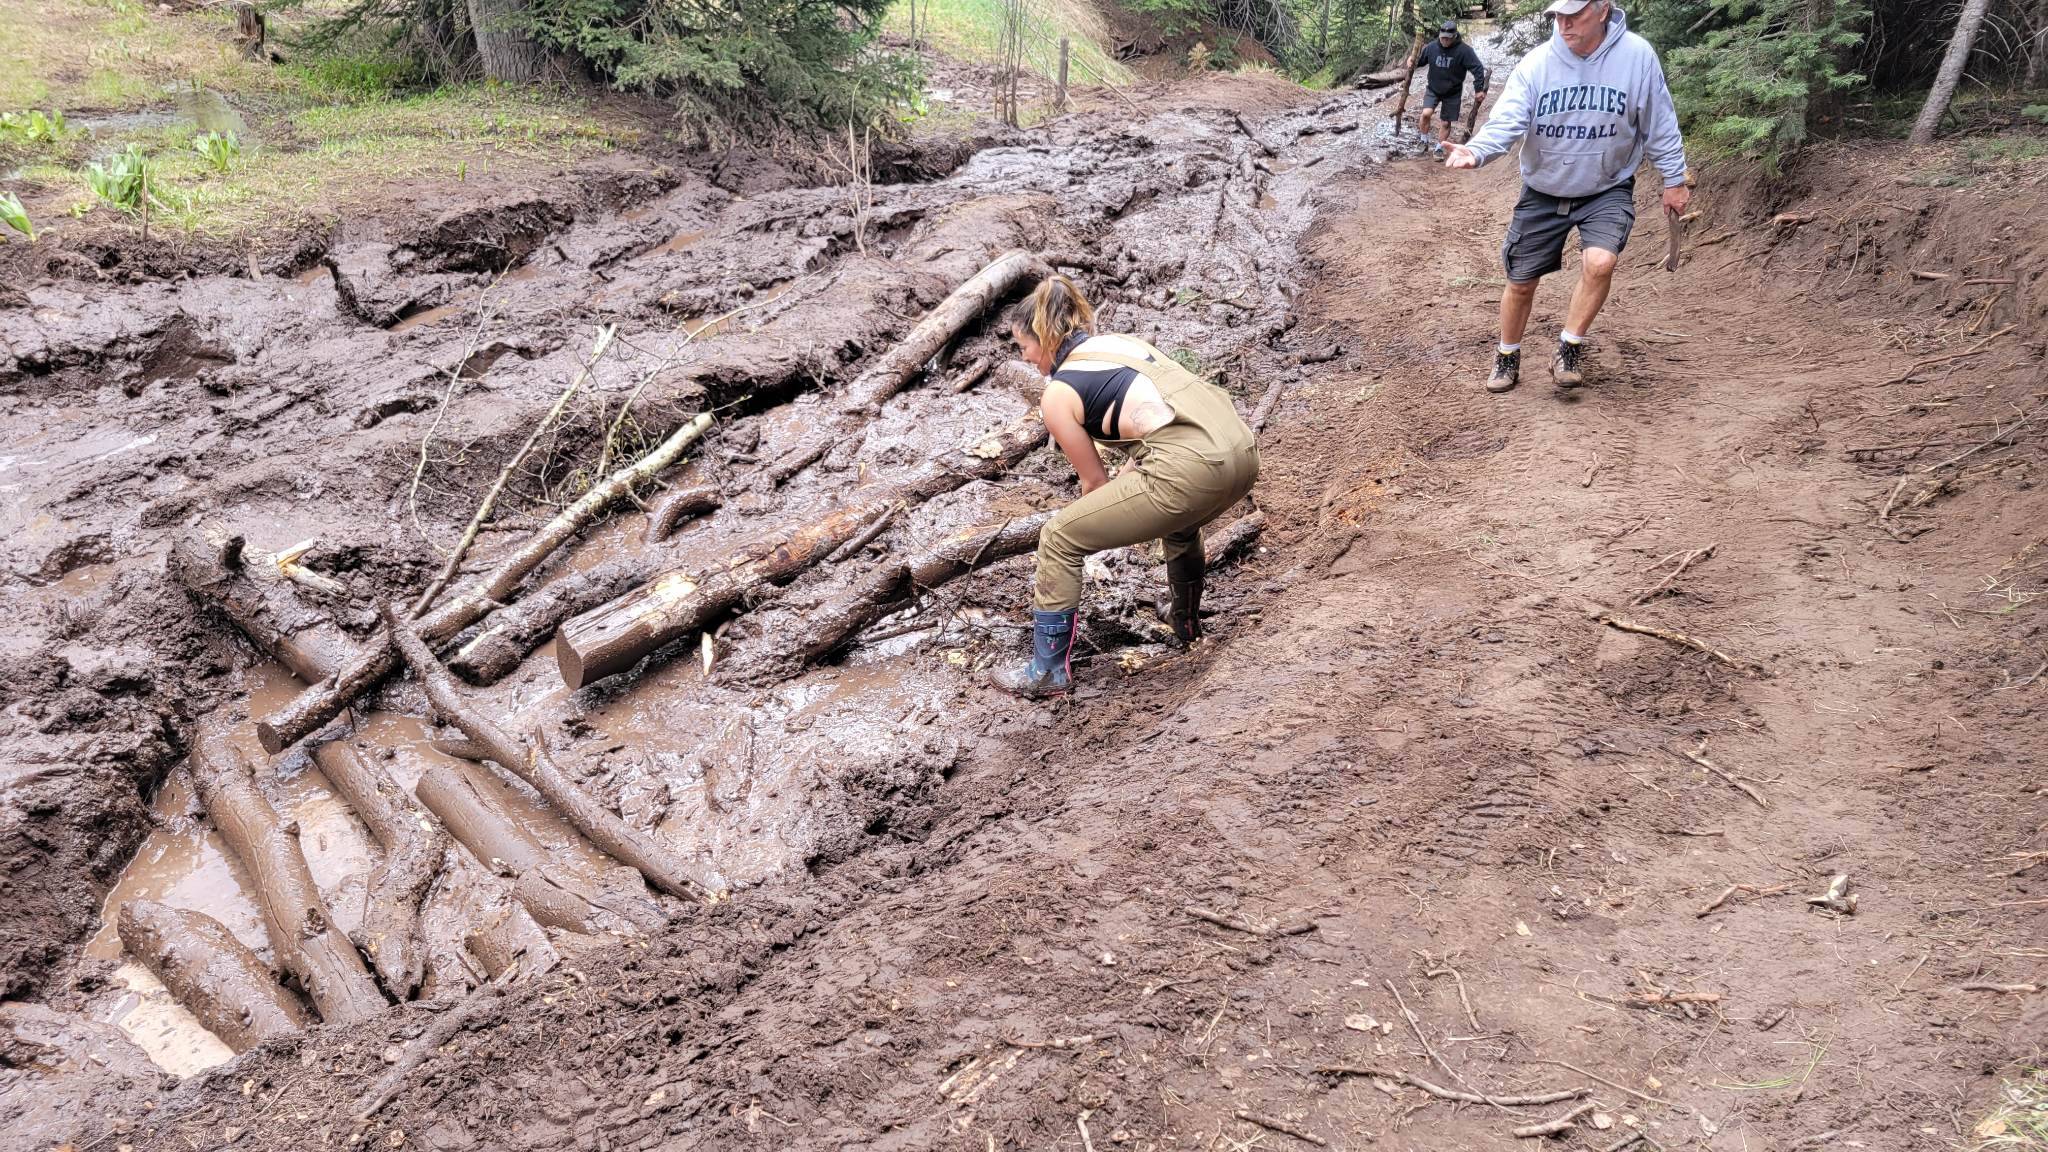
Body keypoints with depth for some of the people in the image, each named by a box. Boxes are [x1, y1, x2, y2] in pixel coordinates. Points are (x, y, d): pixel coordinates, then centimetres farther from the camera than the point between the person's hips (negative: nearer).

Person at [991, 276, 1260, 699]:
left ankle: (1049, 670, 17)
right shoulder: (1123, 341, 26)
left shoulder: (1057, 395, 6)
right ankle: (1186, 619, 58)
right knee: (1178, 513, 42)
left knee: (1059, 539, 9)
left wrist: (1095, 521, 36)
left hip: (1192, 467, -8)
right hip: (1242, 449, 8)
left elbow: (1094, 480, 16)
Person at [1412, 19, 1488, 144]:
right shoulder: (1431, 47, -11)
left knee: (1447, 123, 7)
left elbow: (1477, 68, -18)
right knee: (1426, 113, -22)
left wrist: (1479, 89, -22)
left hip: (1453, 93, -1)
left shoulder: (1464, 50, -19)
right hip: (1433, 89, 1)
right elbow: (1419, 61, 5)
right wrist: (1412, 62, -18)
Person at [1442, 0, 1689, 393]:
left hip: (1608, 189, -1)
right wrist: (1476, 151, -45)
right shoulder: (1536, 64, -15)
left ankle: (1570, 347, -5)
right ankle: (1508, 357, 32)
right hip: (1543, 192, 1)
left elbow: (1659, 123, -4)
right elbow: (1507, 121, -24)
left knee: (1599, 262, -27)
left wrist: (1674, 179, 2)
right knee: (1521, 283, 8)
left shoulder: (1637, 56, -15)